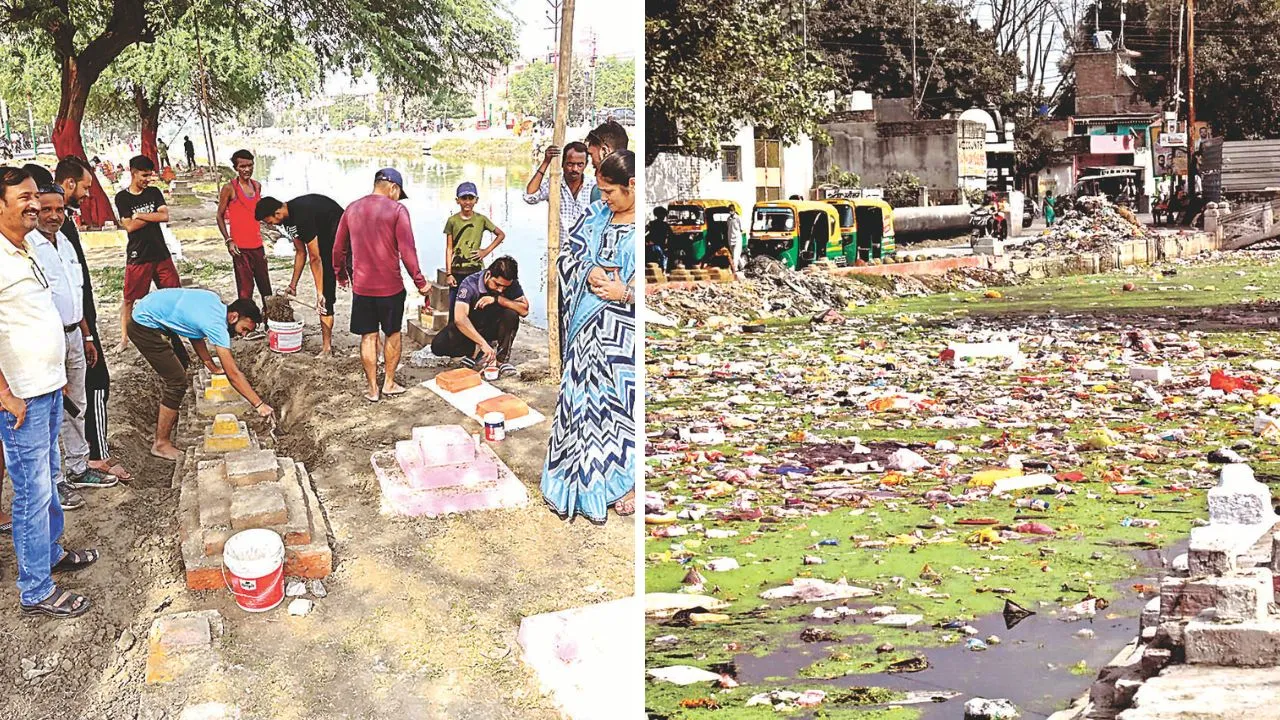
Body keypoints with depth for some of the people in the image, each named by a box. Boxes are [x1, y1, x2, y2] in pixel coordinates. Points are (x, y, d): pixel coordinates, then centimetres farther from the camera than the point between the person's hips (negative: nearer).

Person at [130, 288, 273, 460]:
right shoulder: (217, 325, -24)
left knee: (177, 367, 26)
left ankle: (165, 417, 45)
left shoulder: (214, 300, 2)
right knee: (177, 381, -9)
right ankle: (161, 444, 1)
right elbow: (233, 375, -22)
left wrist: (212, 367, 16)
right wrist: (259, 404, -19)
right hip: (144, 326, -10)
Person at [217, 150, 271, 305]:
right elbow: (220, 216, -3)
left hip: (257, 245, 6)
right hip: (240, 247, -6)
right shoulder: (229, 188, -7)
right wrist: (228, 241, -12)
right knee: (245, 290, -8)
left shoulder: (257, 186, 11)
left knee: (266, 288, 10)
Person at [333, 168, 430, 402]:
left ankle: (372, 389, 12)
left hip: (361, 286, 3)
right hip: (390, 286, -3)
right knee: (392, 334, 15)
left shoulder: (352, 209, 4)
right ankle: (389, 383, 18)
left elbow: (338, 248, 11)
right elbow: (407, 250, -14)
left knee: (368, 337, 9)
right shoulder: (397, 210, -10)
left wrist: (341, 275, 26)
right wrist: (420, 282, -6)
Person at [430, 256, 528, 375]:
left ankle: (502, 359, -15)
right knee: (438, 346, -28)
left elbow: (524, 310, -25)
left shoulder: (512, 284, -16)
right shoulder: (470, 284, -27)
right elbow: (459, 318, -38)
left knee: (511, 314, -29)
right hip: (469, 328, -2)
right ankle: (477, 351, -5)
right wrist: (483, 343, -49)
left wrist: (497, 299, -35)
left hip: (493, 328, 2)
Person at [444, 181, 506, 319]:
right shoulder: (452, 221, 1)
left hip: (476, 271, 0)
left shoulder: (481, 220, 2)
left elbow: (501, 235, 13)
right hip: (457, 271, 0)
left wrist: (487, 251, 1)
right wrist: (449, 274, -4)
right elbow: (449, 248, 1)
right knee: (454, 309, -1)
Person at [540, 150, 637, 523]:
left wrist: (625, 292, -17)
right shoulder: (596, 215, 7)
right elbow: (568, 256, 11)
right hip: (589, 328, 5)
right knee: (587, 396, 11)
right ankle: (589, 473, 25)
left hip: (627, 336, -5)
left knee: (625, 402, 2)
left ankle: (629, 480, 16)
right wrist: (590, 272, -8)